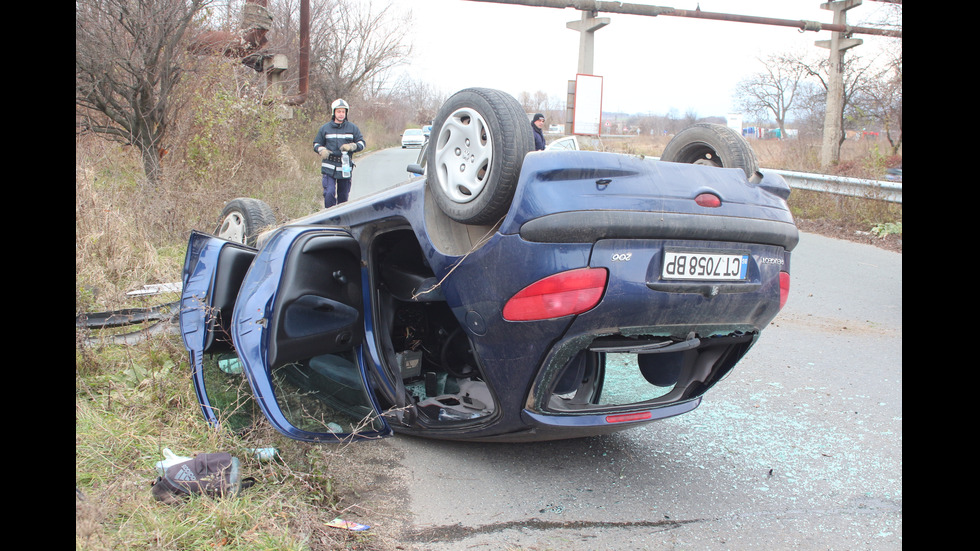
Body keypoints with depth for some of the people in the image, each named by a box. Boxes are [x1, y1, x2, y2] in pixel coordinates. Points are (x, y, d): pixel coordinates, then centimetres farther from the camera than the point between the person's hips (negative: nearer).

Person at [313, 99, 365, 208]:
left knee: (343, 196, 10)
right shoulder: (325, 128, 7)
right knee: (329, 193, -15)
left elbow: (361, 143, 8)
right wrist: (321, 150, -8)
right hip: (329, 168, -1)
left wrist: (351, 146, -13)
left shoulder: (352, 128, 7)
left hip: (345, 168, 1)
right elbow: (316, 144, 15)